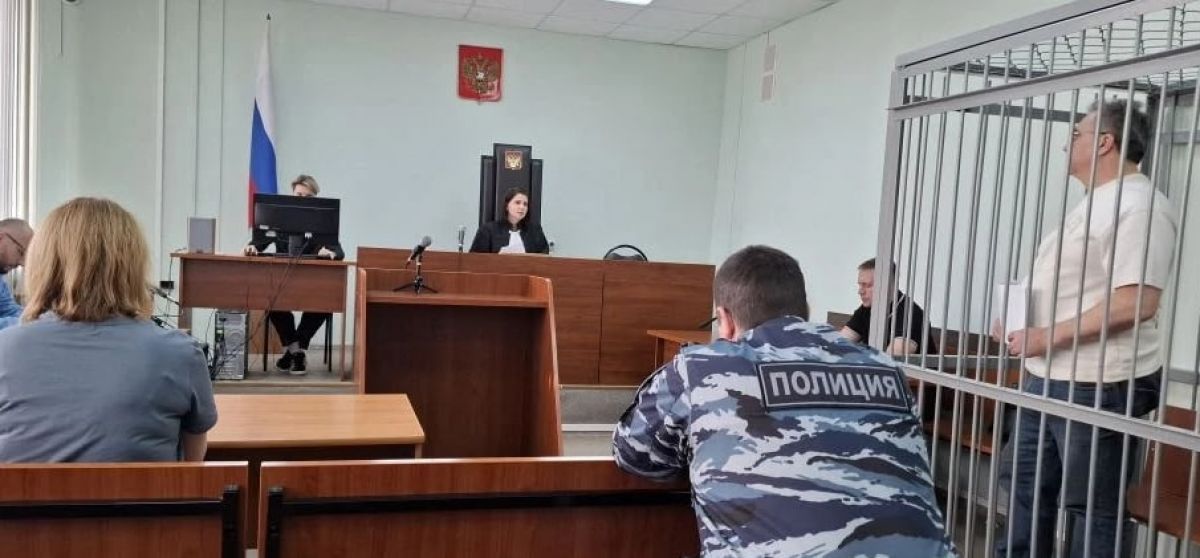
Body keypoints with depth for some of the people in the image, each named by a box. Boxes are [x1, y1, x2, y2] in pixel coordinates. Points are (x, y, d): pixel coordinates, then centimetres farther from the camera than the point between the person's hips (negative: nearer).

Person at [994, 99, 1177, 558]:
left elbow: (1136, 303, -25)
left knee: (1092, 507, 3)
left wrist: (1050, 336, -21)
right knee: (1023, 483, 18)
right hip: (1048, 377, 10)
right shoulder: (1093, 203, 16)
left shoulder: (1137, 206, -15)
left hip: (1099, 384, -10)